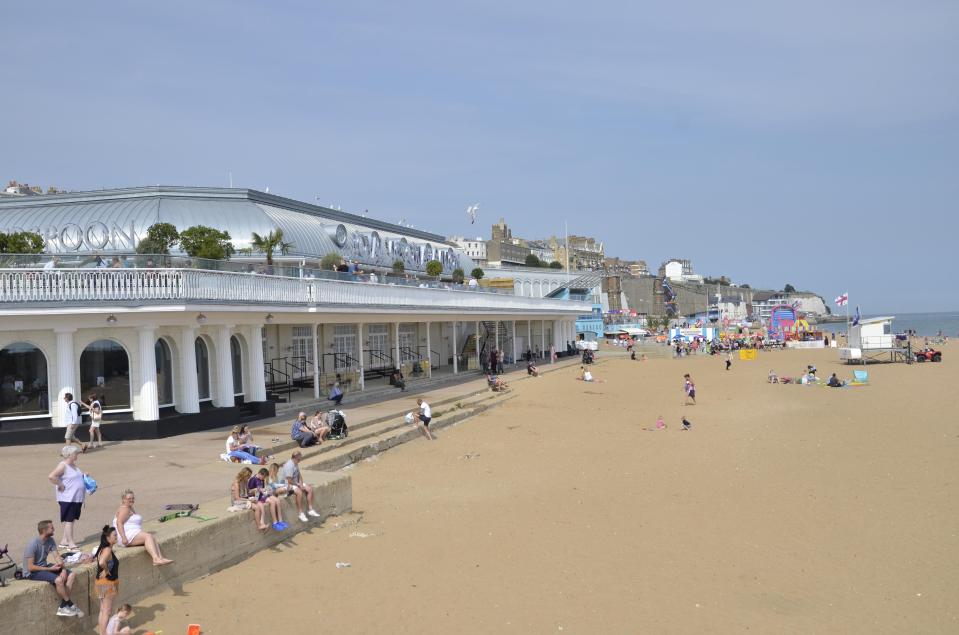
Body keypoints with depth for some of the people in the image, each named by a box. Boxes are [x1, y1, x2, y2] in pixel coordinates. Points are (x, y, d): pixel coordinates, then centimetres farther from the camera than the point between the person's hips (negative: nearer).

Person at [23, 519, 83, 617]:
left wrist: (63, 569, -21)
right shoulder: (33, 545, -22)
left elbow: (57, 557, -3)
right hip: (32, 572, -9)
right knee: (58, 580, -30)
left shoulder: (50, 541, 0)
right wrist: (50, 569, -20)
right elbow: (30, 567, -23)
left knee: (72, 575, -6)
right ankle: (70, 605, -11)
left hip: (45, 566, 9)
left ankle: (63, 607, -9)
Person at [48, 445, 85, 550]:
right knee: (68, 520, -4)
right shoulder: (63, 465, -14)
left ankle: (64, 540, 24)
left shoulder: (73, 465, 14)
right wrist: (60, 485, -19)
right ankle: (71, 543, -2)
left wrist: (83, 476, 15)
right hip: (67, 498, -9)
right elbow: (51, 476, -26)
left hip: (77, 498, 9)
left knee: (73, 519, 14)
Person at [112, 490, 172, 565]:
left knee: (153, 538, -9)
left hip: (133, 534, 10)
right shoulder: (124, 509, -7)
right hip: (127, 535, -10)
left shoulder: (130, 508, 25)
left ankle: (160, 558, -29)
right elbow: (119, 523, -19)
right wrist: (124, 538, -27)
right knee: (148, 536, -27)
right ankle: (156, 559, -44)